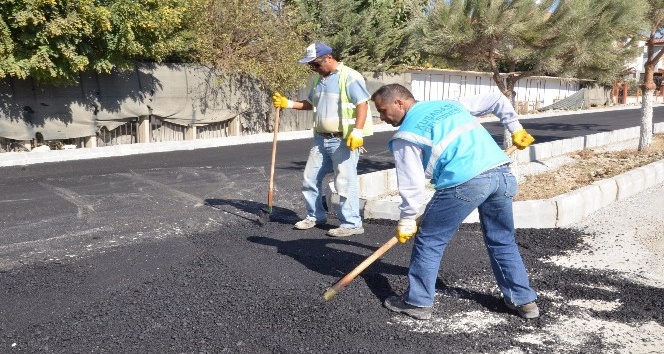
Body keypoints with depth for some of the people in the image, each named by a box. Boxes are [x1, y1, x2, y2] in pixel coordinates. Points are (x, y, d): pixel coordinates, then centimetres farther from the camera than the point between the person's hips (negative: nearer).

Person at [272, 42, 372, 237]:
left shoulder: (349, 77, -12)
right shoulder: (317, 79, 14)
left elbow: (362, 104, -17)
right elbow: (311, 104, 26)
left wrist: (357, 132, -26)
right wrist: (287, 103, 15)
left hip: (343, 140, -8)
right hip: (321, 139, 9)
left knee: (345, 182, -4)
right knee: (310, 179, 13)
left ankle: (351, 224, 7)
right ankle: (315, 216, 30)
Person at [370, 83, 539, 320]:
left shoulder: (406, 135, 6)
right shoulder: (450, 104, 25)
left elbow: (412, 185, 2)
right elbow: (497, 100, 28)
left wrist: (406, 222, 14)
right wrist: (516, 130, 36)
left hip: (465, 183, -7)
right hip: (502, 173, 7)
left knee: (429, 241, 9)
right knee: (503, 241, 23)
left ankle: (417, 302, 17)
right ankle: (524, 300, 31)